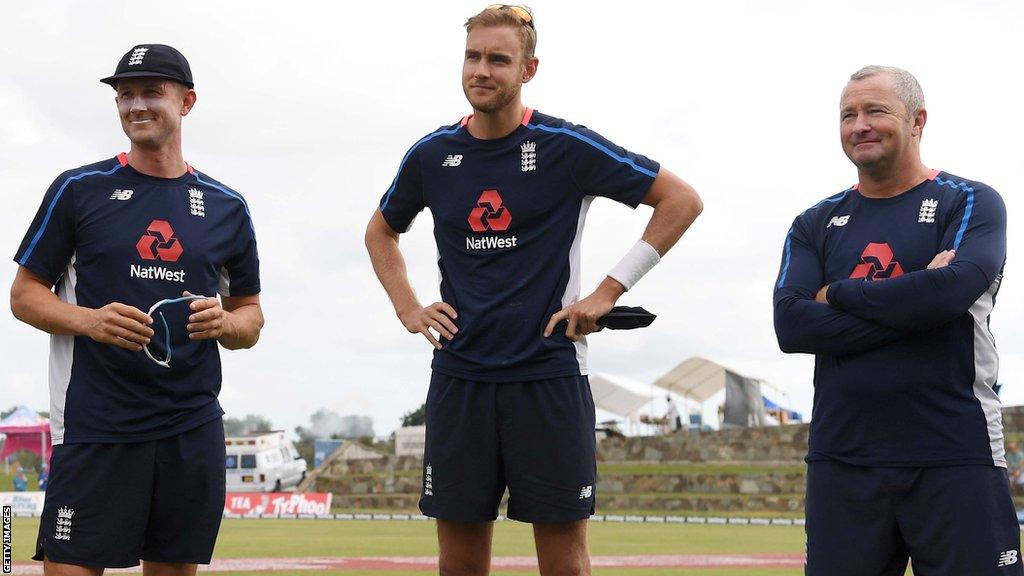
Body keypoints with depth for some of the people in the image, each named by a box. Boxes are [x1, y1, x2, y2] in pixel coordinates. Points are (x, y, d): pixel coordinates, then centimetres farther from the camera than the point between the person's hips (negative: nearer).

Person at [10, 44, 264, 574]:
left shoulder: (227, 208, 12)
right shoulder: (78, 190, 5)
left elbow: (251, 319, 17)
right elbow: (24, 295, 5)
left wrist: (223, 323, -7)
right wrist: (89, 320, -15)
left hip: (194, 426, 3)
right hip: (94, 426, -3)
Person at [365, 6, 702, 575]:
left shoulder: (566, 146, -4)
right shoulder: (432, 155, 8)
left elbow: (681, 200, 0)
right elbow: (382, 232, 27)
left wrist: (609, 292, -4)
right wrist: (408, 308, 11)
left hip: (550, 373, -3)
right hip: (459, 375, 3)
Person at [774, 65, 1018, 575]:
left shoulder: (970, 203, 4)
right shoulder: (816, 225, 14)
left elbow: (952, 290, -16)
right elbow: (791, 326, -3)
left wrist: (836, 295, -4)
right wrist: (911, 305, -11)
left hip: (955, 457, -3)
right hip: (841, 459, 3)